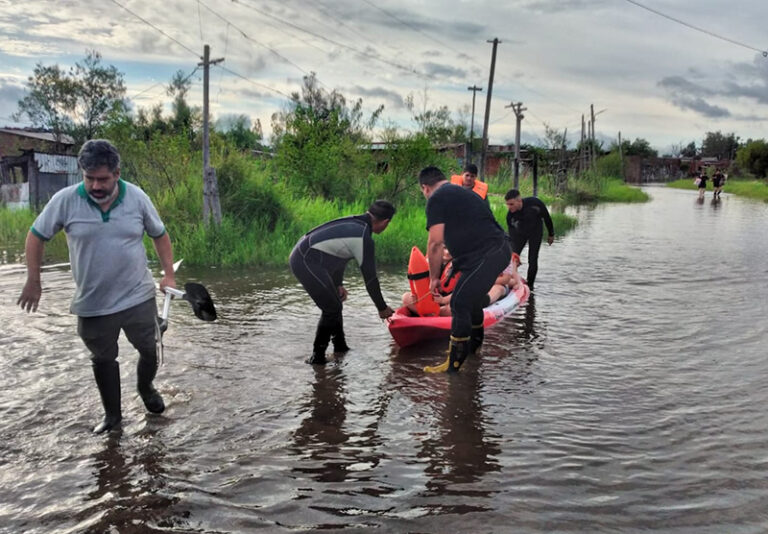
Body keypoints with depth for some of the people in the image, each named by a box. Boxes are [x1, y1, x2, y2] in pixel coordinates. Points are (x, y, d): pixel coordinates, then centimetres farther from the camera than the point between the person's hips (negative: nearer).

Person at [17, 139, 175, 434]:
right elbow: (36, 236, 1)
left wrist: (169, 274, -1)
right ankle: (112, 414, 35)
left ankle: (146, 388, 45)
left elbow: (159, 234, 5)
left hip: (138, 297, 1)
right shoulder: (65, 200, -12)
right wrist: (33, 282, 1)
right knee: (103, 359, 15)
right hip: (93, 303, 0)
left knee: (149, 349, 14)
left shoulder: (137, 197, -9)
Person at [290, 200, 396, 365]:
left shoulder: (353, 222, 10)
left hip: (302, 255, 10)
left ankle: (340, 348, 31)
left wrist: (338, 284, 25)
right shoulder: (364, 239, -17)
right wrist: (382, 308, 0)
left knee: (334, 304, 18)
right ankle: (317, 357, 4)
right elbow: (370, 278, -11)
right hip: (306, 263, -10)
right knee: (331, 309, -4)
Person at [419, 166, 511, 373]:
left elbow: (436, 242, -11)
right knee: (471, 299, 24)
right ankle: (473, 345, 42)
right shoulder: (463, 193, 27)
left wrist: (433, 277, -1)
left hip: (485, 256, -10)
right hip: (499, 250, 10)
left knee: (459, 305, -5)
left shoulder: (436, 199, -3)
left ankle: (454, 365, 1)